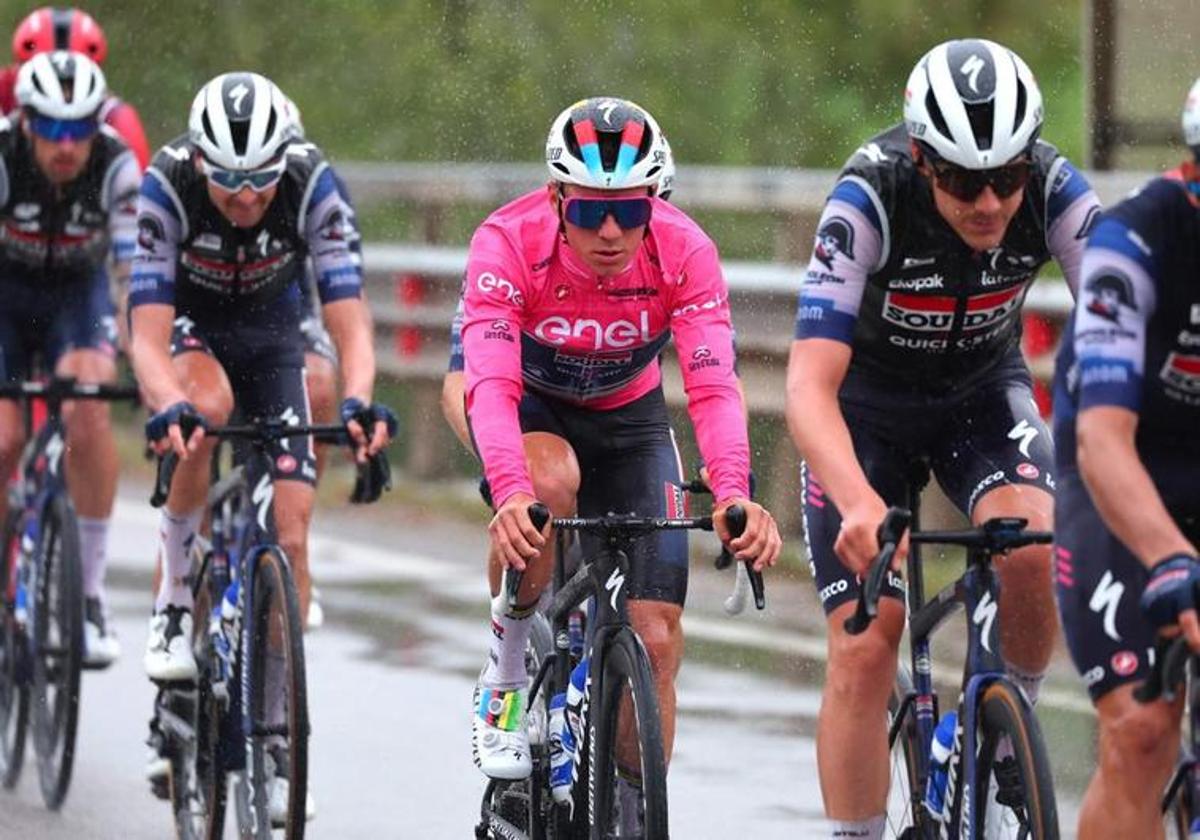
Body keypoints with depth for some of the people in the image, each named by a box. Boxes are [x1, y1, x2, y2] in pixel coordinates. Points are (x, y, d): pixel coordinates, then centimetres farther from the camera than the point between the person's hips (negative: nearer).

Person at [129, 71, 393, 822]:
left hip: (270, 328, 1)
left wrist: (358, 401, -52)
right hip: (187, 320, -1)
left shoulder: (313, 187, -30)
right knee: (208, 404, -37)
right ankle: (175, 603, -18)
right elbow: (148, 336, -36)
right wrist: (168, 407, -55)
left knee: (292, 526, -9)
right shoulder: (168, 185, -32)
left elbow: (350, 323, -33)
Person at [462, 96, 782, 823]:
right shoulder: (509, 243, -32)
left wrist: (734, 494, -53)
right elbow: (492, 383, -42)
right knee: (550, 481, -38)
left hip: (628, 415, 2)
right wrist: (511, 492, -59)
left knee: (656, 639, -8)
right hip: (529, 404, -2)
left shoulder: (685, 252, -28)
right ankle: (505, 674, -14)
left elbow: (714, 386, -36)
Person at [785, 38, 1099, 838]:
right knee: (864, 649, -11)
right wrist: (860, 505, -57)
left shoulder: (1056, 193, -27)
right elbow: (810, 385, -39)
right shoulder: (870, 199, -34)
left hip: (982, 389, 2)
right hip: (865, 400, -1)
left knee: (1031, 548, -28)